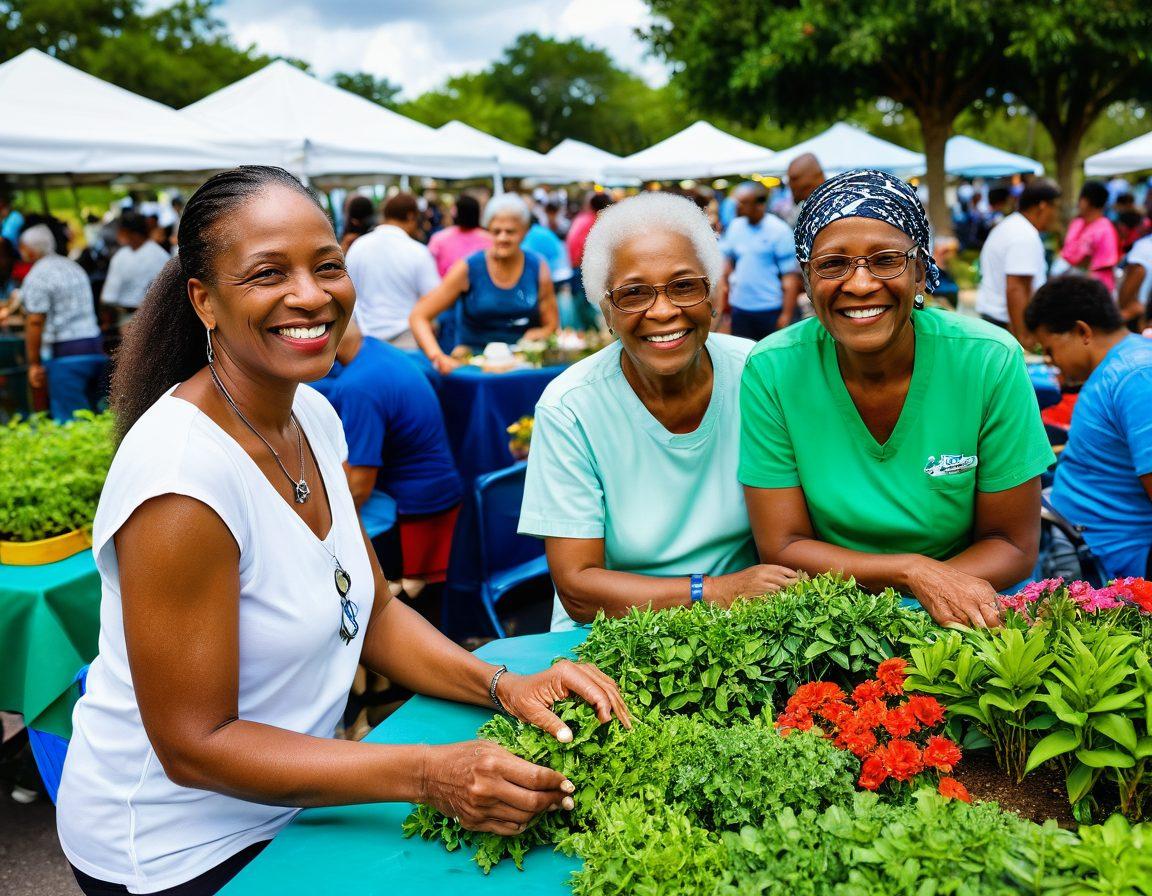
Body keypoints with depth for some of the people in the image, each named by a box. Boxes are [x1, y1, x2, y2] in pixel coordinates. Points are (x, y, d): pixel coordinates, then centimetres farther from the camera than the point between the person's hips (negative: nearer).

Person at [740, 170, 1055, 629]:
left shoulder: (990, 362, -12)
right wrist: (913, 571, -23)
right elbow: (781, 548, -9)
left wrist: (941, 585, -24)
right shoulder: (772, 372, -11)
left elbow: (1013, 547, -5)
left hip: (967, 622, 0)